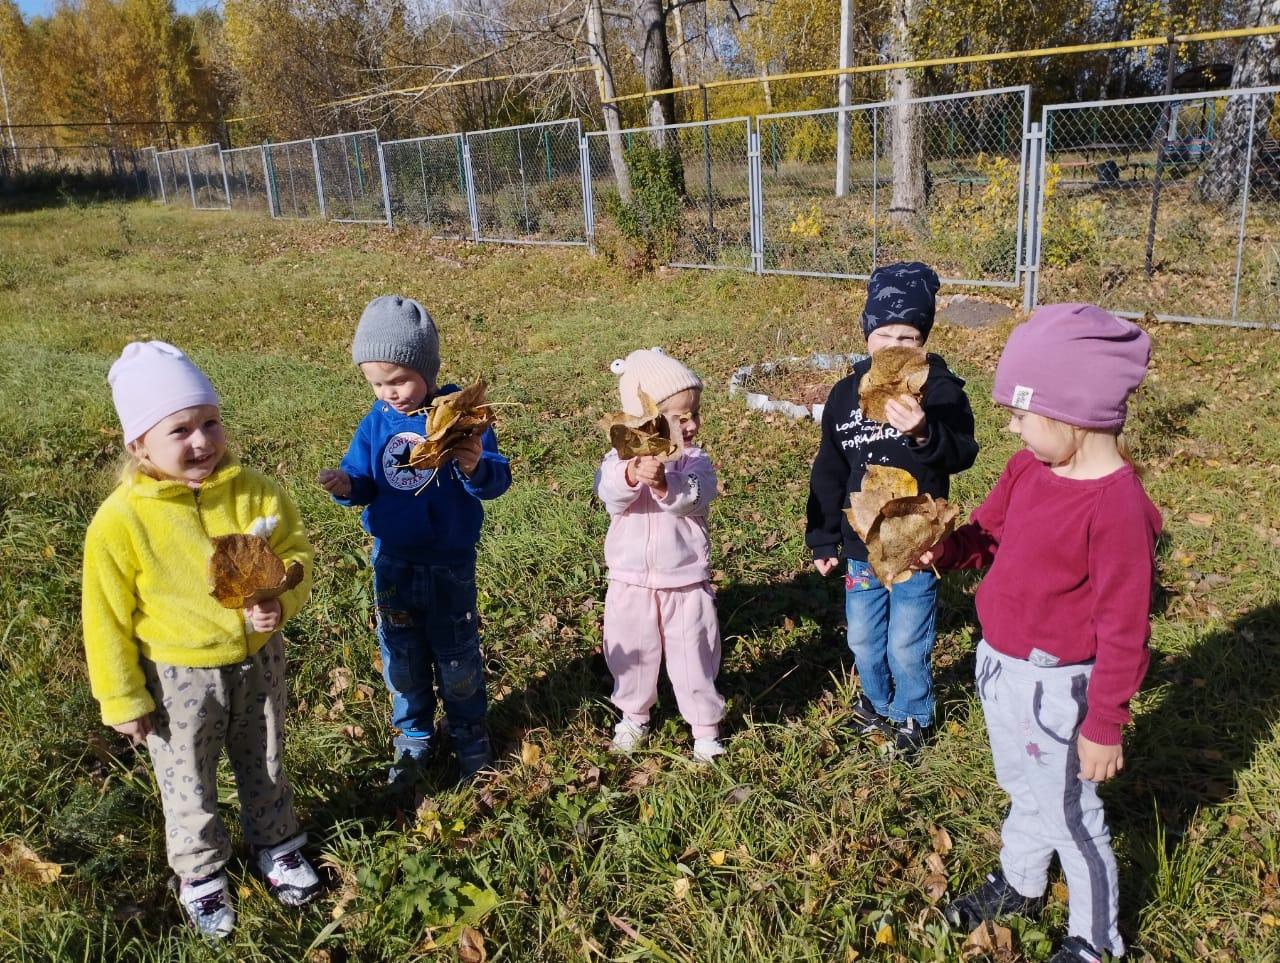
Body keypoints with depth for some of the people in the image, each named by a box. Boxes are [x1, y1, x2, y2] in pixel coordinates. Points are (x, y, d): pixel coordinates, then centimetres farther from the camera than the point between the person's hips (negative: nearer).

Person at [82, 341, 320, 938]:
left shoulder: (254, 491, -14)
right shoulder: (119, 521, -21)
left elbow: (295, 554, -3)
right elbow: (107, 617, -12)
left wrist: (281, 602, -25)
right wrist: (122, 699, -6)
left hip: (258, 661, 3)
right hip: (177, 677, -2)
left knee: (264, 763, 23)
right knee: (188, 782, 17)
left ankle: (276, 845, 49)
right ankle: (201, 874, 43)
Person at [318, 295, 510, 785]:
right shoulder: (376, 422, -2)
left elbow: (496, 481, -19)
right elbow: (362, 482, 3)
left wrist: (476, 467, -41)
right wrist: (346, 485, -20)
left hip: (450, 563, -4)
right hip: (393, 562, 4)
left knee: (457, 654, 13)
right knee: (401, 654, 17)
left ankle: (469, 731, 36)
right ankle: (413, 736, 38)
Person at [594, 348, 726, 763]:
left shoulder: (695, 461, -8)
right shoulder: (620, 457, -7)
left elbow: (693, 498, -27)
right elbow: (609, 494, -27)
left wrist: (663, 483, -46)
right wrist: (632, 474, -49)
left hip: (686, 580, -1)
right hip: (631, 580, 1)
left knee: (694, 656, 8)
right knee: (632, 654, 17)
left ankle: (705, 726, 28)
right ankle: (634, 714, 41)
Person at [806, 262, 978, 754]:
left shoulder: (941, 390, -11)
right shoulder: (846, 393, 0)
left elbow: (963, 454, -26)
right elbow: (828, 474, 7)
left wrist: (924, 433, -46)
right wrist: (822, 540, 10)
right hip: (860, 547, 4)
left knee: (906, 647, 7)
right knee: (863, 641, 18)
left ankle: (912, 715, 34)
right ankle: (877, 701, 46)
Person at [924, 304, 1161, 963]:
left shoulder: (1117, 506, -27)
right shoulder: (1029, 468, -4)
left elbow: (1123, 633, -21)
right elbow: (989, 532, 12)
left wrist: (1105, 728, -15)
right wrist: (941, 551, -9)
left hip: (1051, 687, -8)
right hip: (999, 665, 8)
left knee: (1069, 814, 12)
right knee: (1021, 790, 28)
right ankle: (1020, 884, 53)